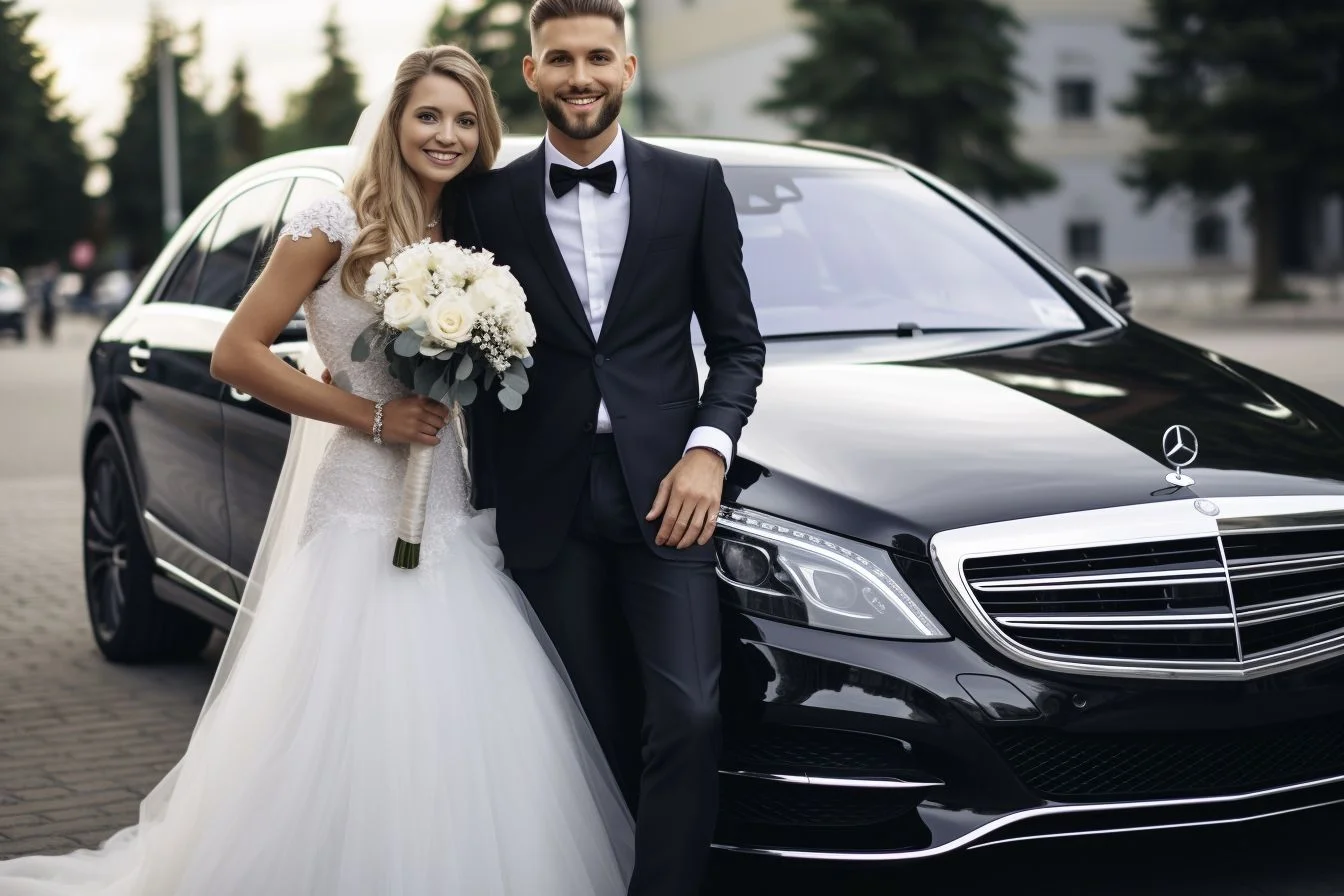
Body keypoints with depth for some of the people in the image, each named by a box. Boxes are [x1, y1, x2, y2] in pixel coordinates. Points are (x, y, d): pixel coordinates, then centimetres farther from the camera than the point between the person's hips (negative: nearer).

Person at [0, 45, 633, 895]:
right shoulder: (340, 223, -4)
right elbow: (237, 353, -9)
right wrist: (373, 415, -11)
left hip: (449, 515, 5)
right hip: (358, 510, -5)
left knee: (466, 740, 0)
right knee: (351, 742, -6)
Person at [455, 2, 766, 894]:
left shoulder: (694, 184, 5)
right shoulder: (488, 200, 6)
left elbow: (737, 340, 7)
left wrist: (708, 450, -9)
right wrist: (489, 499, 6)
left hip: (662, 489, -1)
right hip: (547, 507, 1)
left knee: (688, 717, -12)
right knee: (597, 734, 7)